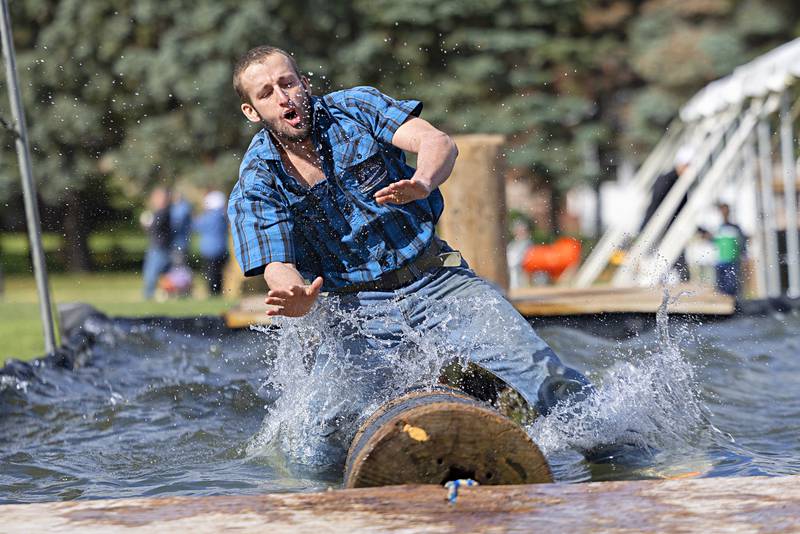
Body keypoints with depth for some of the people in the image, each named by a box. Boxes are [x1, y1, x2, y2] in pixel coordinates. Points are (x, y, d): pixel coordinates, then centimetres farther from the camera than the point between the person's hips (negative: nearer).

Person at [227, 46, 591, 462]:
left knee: (538, 372, -20)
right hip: (357, 308, 0)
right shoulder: (255, 187, -1)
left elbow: (437, 142, -12)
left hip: (435, 276, 0)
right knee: (336, 424, -22)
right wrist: (299, 298, -37)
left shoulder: (355, 108, 0)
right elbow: (278, 268, -11)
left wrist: (423, 182, -37)